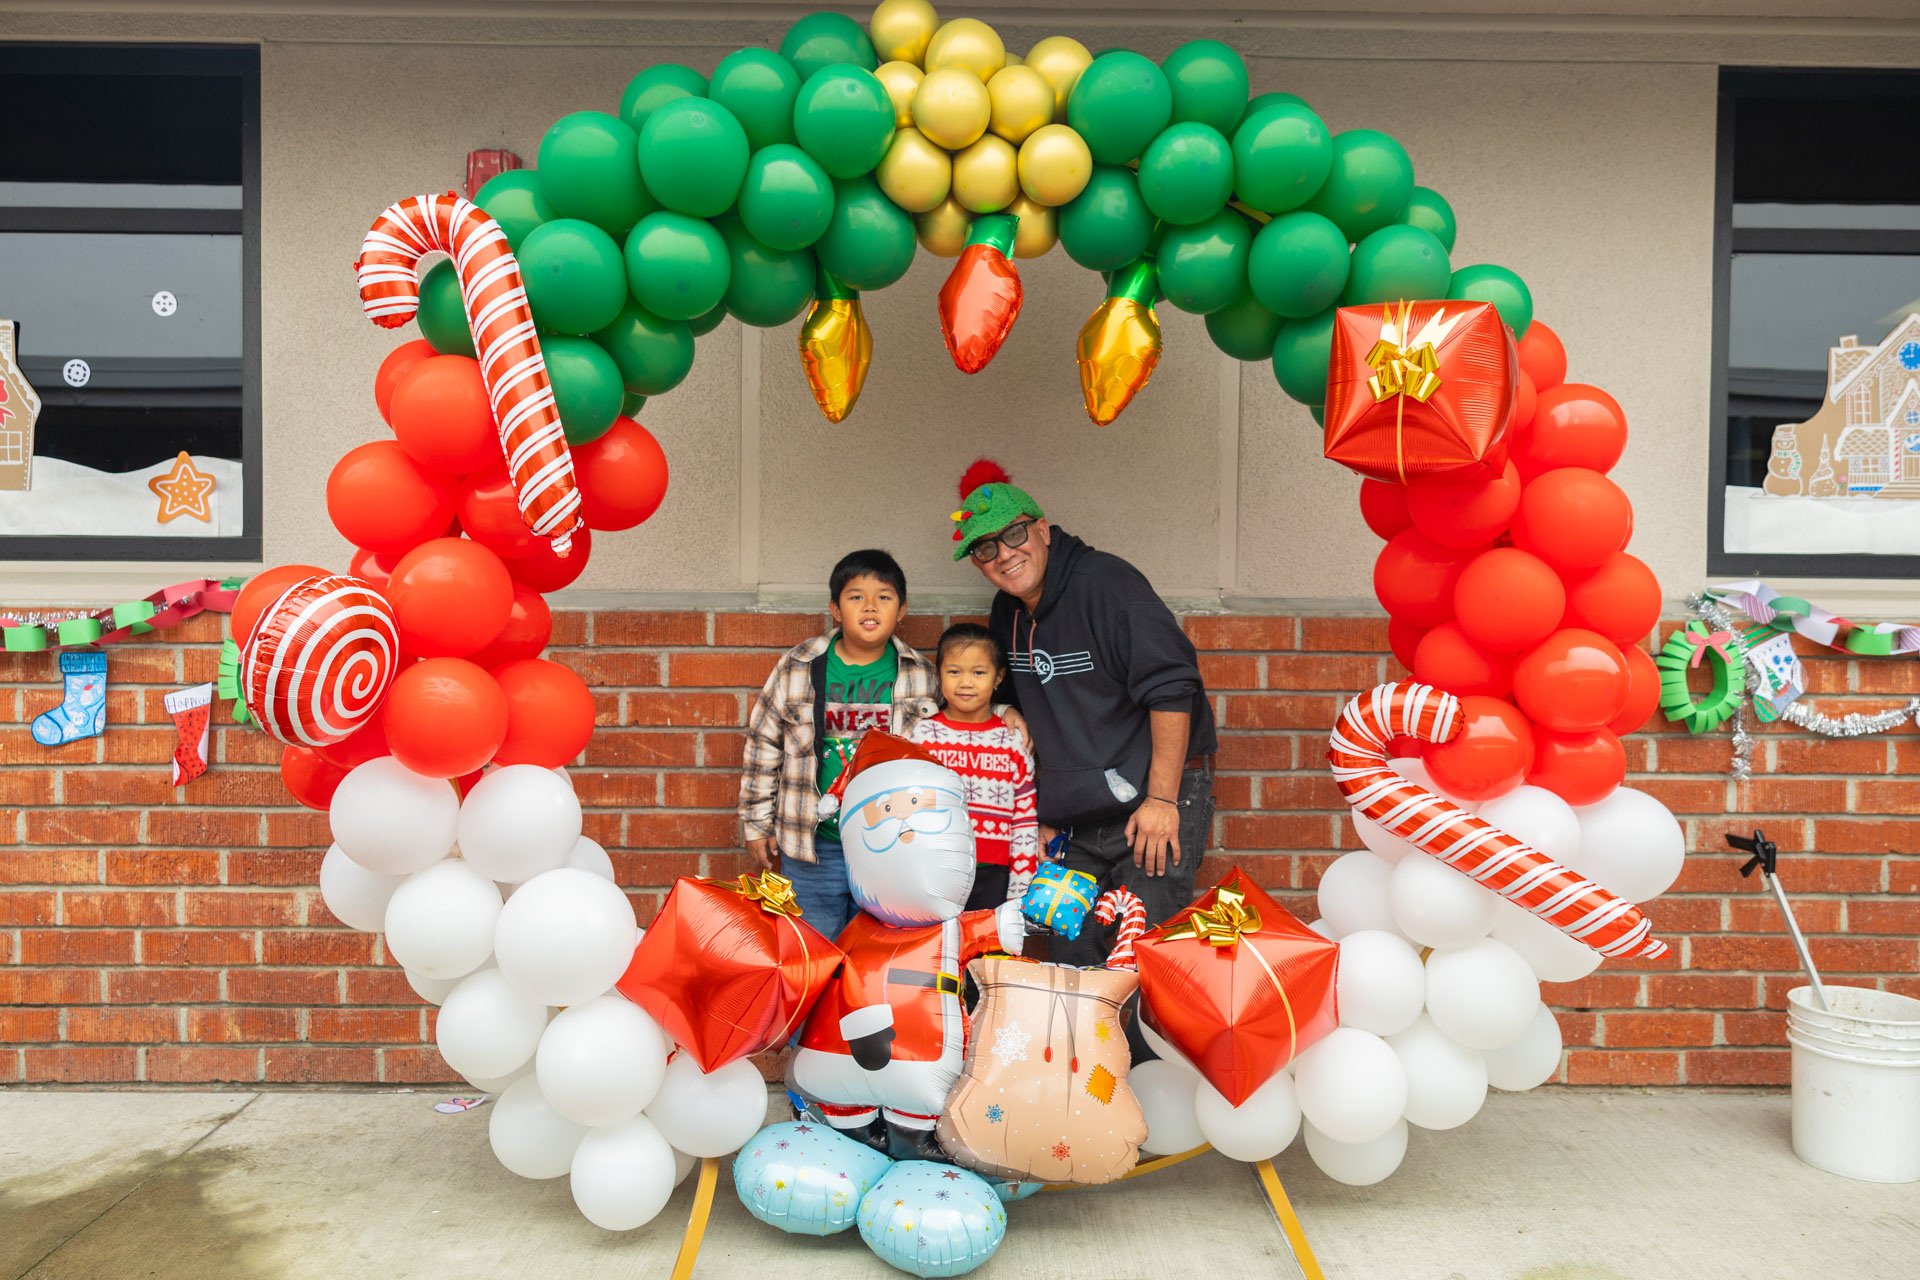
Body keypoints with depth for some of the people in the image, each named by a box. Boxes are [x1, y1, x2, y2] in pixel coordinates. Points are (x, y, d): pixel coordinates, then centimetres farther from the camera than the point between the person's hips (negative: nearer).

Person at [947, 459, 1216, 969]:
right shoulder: (1007, 613, 9)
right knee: (1071, 957, 7)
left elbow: (1170, 688, -18)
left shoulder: (1104, 582, -13)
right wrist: (1041, 815, 18)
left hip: (1157, 804, -7)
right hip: (1077, 821, 7)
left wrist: (1161, 799, -20)